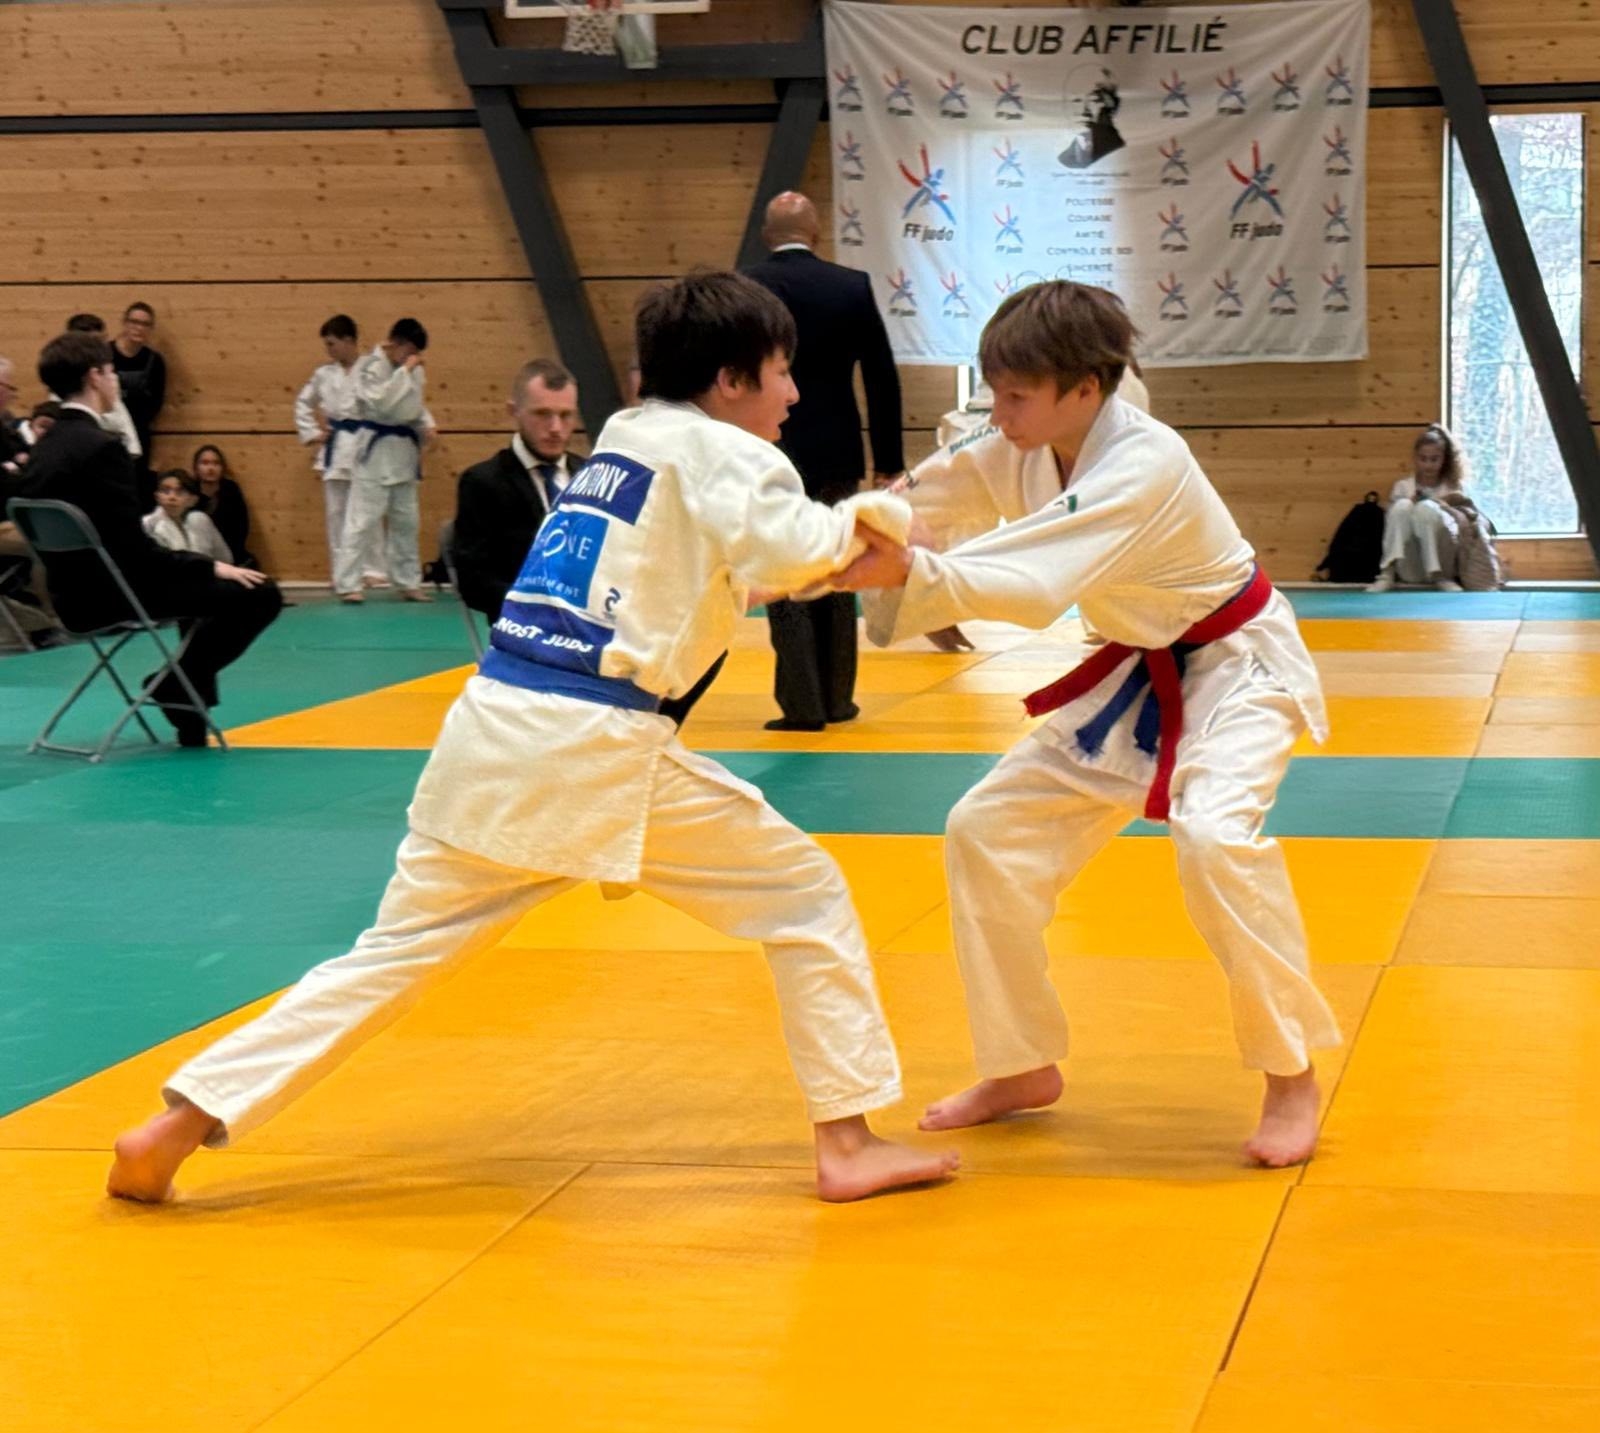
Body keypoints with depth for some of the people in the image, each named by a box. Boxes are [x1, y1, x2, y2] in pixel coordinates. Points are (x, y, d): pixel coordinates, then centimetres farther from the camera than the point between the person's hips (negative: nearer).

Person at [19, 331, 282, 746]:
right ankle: (179, 685, 6)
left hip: (76, 592, 10)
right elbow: (134, 547, -23)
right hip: (111, 593, -10)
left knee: (208, 583, 32)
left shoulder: (47, 447, 8)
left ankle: (192, 724, 31)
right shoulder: (101, 447, -20)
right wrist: (212, 567, -11)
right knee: (259, 594, -6)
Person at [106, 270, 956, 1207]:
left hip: (493, 734, 7)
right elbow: (790, 550, -16)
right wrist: (865, 524, 3)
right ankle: (847, 1141, 8)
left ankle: (181, 1124, 7)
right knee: (806, 895, 8)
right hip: (600, 752, -7)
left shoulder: (628, 439, 23)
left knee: (397, 951, 12)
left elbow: (745, 560, 29)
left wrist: (846, 541, 20)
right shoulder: (718, 449, 0)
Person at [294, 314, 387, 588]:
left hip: (364, 446, -5)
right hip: (335, 449, 5)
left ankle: (373, 570, 6)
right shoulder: (324, 374, 9)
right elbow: (303, 403, 21)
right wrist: (311, 433, 12)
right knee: (336, 513, 6)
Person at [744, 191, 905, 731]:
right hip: (837, 456, 3)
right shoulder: (853, 286, 0)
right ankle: (837, 699, 19)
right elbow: (882, 379, 2)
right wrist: (889, 461, 9)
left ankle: (802, 705, 1)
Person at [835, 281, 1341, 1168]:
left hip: (1234, 670, -8)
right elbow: (915, 504, -8)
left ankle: (1291, 1077, -15)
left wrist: (908, 572, -54)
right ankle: (1023, 1069, 18)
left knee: (1215, 838, -34)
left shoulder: (1144, 465, -32)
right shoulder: (1023, 454, -7)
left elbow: (1036, 586, -43)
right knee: (987, 832, 3)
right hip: (1137, 676, 8)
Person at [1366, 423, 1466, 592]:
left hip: (1442, 564, -1)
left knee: (1427, 508, -25)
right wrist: (1411, 503, -10)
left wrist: (1445, 507, -13)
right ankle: (1388, 573, -28)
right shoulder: (1403, 487, 11)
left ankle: (1440, 576, -23)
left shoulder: (1453, 488, 10)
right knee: (1402, 506, -21)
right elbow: (1393, 520, 6)